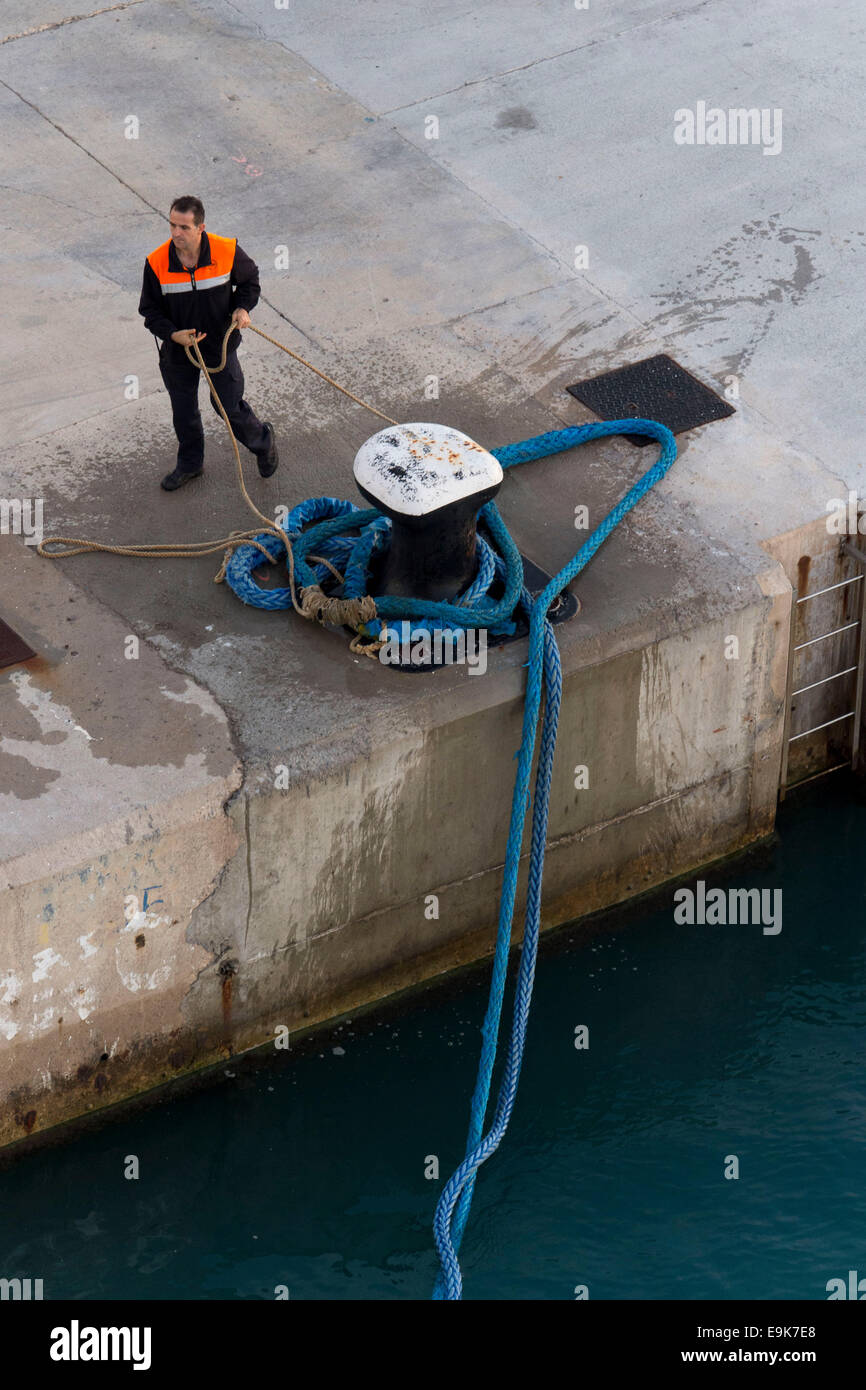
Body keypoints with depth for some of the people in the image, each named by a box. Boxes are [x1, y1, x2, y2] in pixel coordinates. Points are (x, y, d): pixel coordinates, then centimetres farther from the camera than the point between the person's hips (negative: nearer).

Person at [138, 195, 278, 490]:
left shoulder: (227, 251, -19)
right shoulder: (157, 262, -18)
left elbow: (249, 280, 3)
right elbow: (150, 311, -6)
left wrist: (243, 307, -15)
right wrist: (172, 334, -24)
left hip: (219, 344, -2)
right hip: (177, 348, 2)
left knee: (229, 406, 8)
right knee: (183, 411, 17)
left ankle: (262, 441, 39)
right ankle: (190, 464, 42)